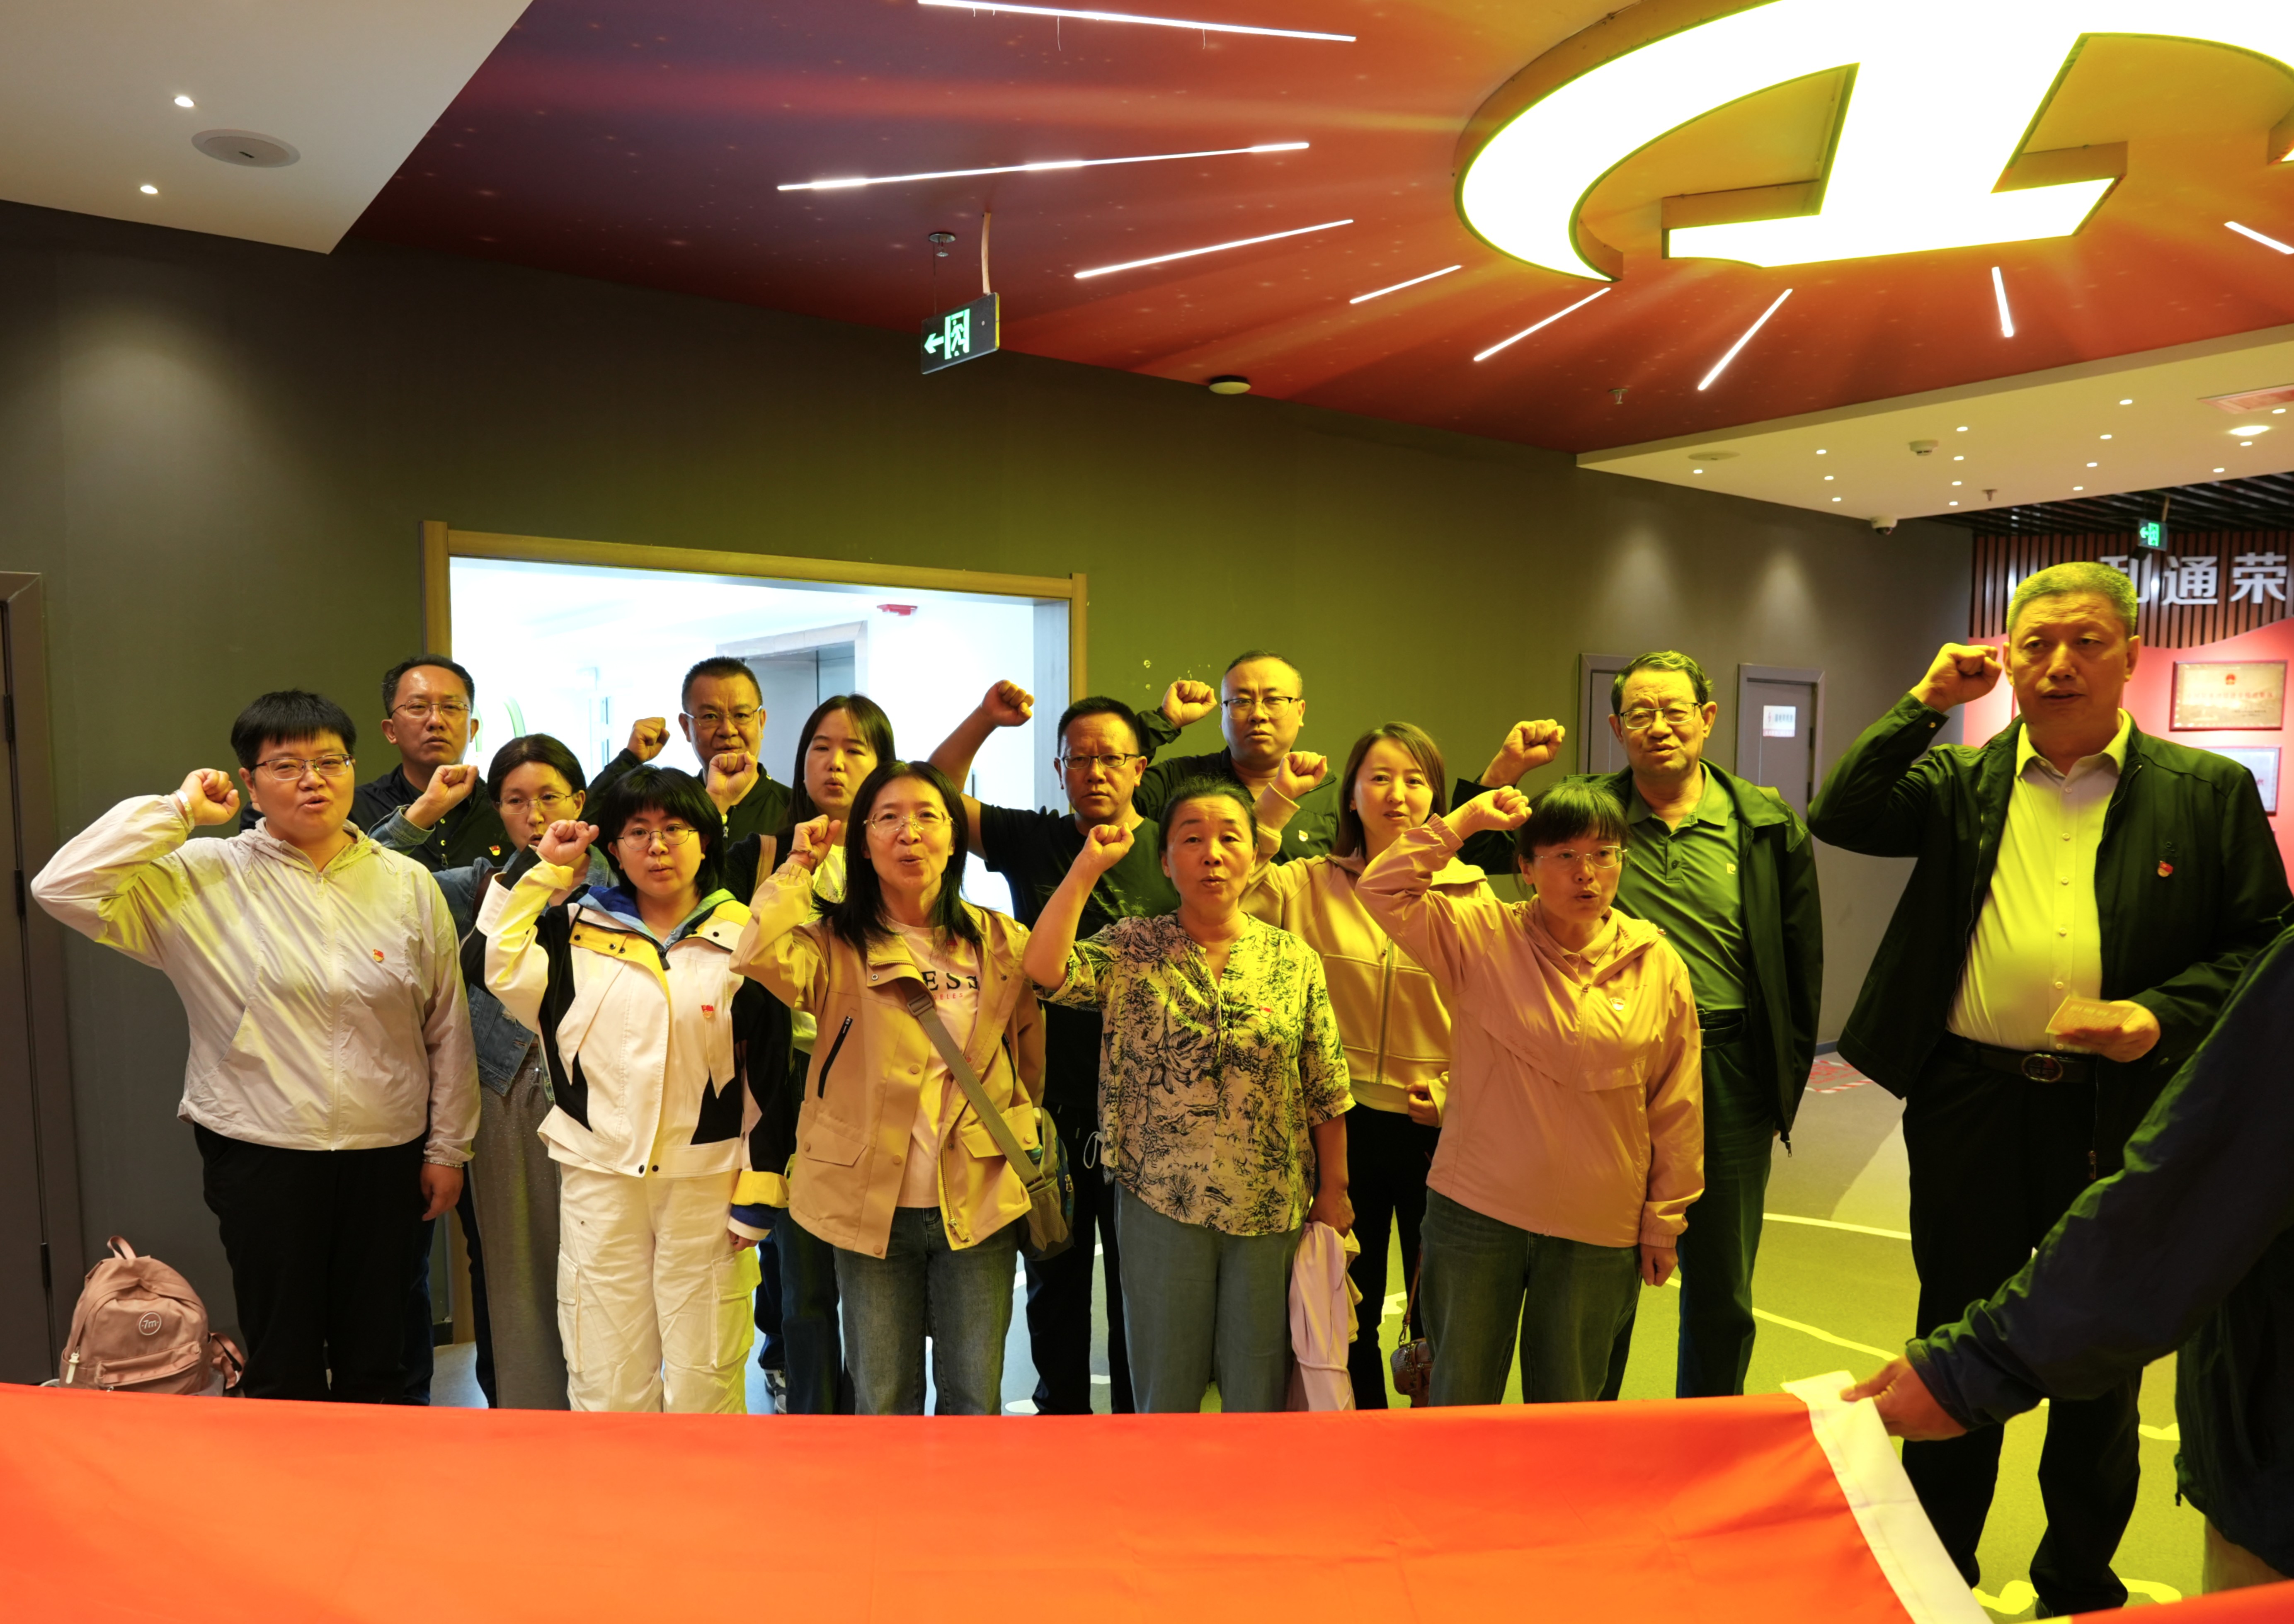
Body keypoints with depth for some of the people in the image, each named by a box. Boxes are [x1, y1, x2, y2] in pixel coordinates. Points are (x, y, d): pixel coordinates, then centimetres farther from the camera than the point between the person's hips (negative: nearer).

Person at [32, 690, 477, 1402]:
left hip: (388, 1158, 2)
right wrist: (177, 811, -12)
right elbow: (64, 887, -16)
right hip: (263, 1158, -1)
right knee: (282, 1363, 11)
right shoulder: (205, 878, -4)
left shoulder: (407, 884, 1)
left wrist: (448, 1148, 5)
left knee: (377, 1359, 15)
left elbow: (448, 1028, 4)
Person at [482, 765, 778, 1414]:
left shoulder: (743, 940, 1)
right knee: (606, 1382, 9)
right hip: (598, 1175, 2)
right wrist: (543, 867, 1)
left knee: (704, 1383, 4)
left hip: (706, 1180, -2)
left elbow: (768, 1076, 1)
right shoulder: (579, 929, 9)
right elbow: (499, 965, -8)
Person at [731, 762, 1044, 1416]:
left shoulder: (1003, 941, 2)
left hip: (980, 1203, 1)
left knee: (975, 1398, 12)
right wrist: (799, 863, -12)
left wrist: (1026, 1157, 16)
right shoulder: (836, 945, -3)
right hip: (873, 1205, -1)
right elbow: (760, 956, -26)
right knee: (883, 1399, 13)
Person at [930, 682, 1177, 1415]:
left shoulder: (1172, 853, -2)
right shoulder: (1033, 841, 3)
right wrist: (983, 719, -18)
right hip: (1050, 1107, 2)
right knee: (1054, 1281, 17)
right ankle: (1060, 1415, 35)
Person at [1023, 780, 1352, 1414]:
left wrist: (1334, 1190, 4)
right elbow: (1043, 968, -20)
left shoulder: (1296, 962, 1)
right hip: (1161, 1201, -1)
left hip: (1271, 1208, 1)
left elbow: (1327, 1094, 5)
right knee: (1165, 1383, 13)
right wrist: (1089, 865, -15)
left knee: (1259, 1386, 13)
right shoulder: (1131, 950, -1)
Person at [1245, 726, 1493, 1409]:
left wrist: (1454, 1089, -11)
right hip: (1343, 1124, 1)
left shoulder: (1469, 896, -2)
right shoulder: (1310, 884, 0)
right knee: (1348, 1309, 16)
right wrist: (1276, 800, -15)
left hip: (1437, 1127, -1)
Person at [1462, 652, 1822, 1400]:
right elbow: (1469, 856, 1)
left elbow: (1802, 964, 6)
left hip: (1728, 1078, 1)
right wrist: (1502, 771, -13)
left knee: (1722, 1301, 16)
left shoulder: (1769, 824, 2)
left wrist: (1785, 1083, 4)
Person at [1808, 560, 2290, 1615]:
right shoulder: (1960, 780, 5)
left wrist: (2163, 1015, -15)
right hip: (1969, 1102, 1)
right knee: (1956, 1341, 13)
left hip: (2119, 1112, 0)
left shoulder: (2208, 793, 1)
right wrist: (1927, 703, -8)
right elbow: (1838, 818, -8)